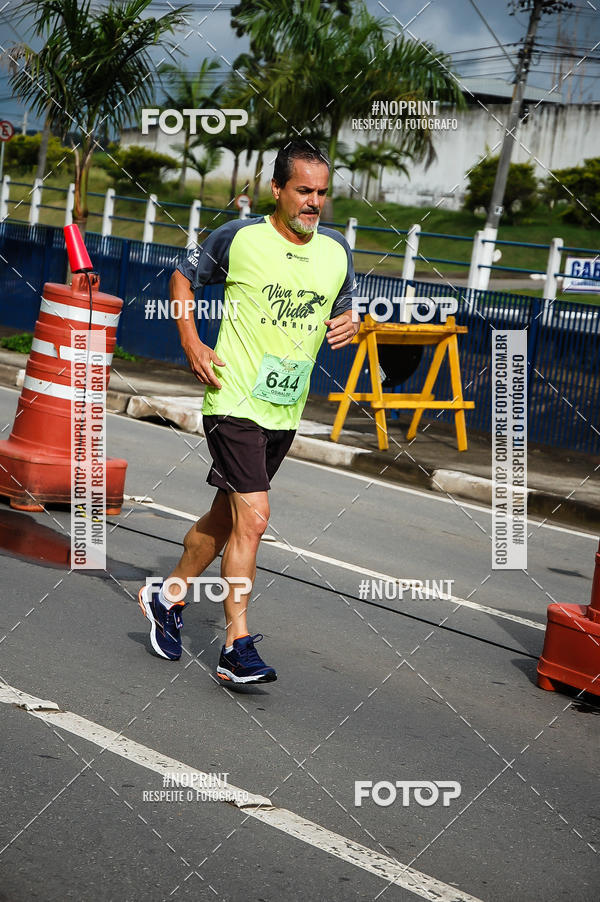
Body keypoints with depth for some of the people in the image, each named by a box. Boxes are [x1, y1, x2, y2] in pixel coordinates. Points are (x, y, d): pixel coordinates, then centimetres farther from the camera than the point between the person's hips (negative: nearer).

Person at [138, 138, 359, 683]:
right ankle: (237, 647, -9)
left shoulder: (337, 252, 5)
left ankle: (169, 598, 35)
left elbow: (344, 311, 19)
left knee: (226, 516, 15)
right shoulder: (239, 238, -8)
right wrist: (191, 343, -6)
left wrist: (349, 325, -5)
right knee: (252, 517, -15)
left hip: (286, 412, 6)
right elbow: (184, 278, 7)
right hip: (235, 402, -6)